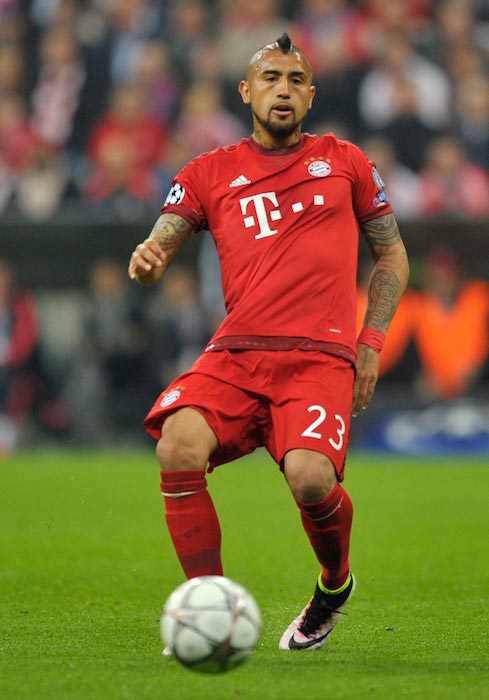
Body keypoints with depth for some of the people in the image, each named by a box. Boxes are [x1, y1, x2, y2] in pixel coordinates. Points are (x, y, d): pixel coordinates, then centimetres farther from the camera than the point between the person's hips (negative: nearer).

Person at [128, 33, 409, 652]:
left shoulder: (344, 162, 17)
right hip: (236, 354, 1)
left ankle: (336, 584, 7)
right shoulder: (210, 173, 15)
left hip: (321, 357, -1)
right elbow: (162, 240, 6)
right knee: (178, 447, -30)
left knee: (309, 477, -29)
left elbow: (392, 256, 23)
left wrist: (371, 342, 9)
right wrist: (147, 260, -20)